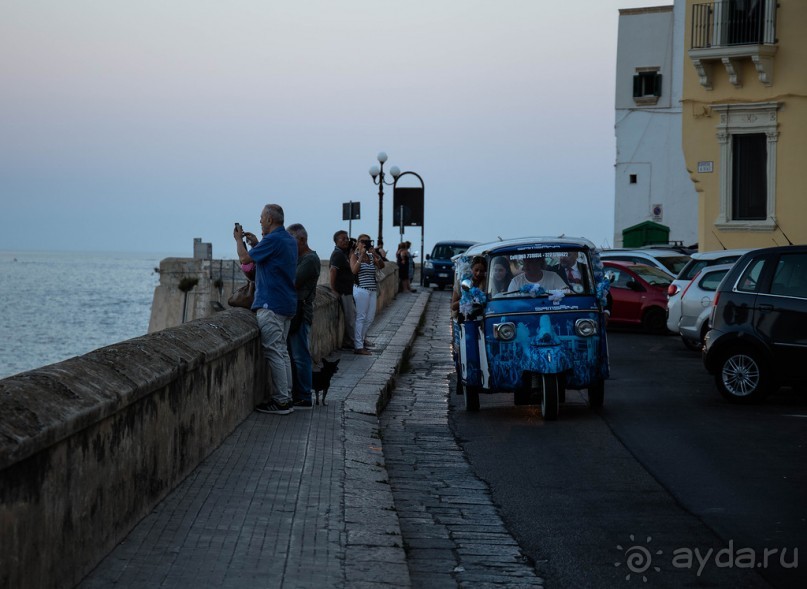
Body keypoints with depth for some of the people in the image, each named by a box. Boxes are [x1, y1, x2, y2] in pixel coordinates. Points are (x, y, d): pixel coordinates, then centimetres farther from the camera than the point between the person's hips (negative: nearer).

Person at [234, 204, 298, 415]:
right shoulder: (289, 240, 15)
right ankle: (286, 397, 16)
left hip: (271, 305, -10)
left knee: (273, 352, -7)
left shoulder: (273, 240, -15)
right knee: (282, 351, 14)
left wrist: (239, 239, 6)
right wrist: (256, 244, 20)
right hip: (287, 304, 10)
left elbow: (245, 258, -10)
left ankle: (281, 401, -8)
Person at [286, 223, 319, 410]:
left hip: (300, 313, -10)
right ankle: (297, 395, 18)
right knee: (295, 356, 12)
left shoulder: (310, 259, -12)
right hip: (293, 312, 10)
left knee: (300, 357, -8)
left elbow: (292, 282, -19)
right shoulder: (298, 257, 19)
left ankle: (304, 399, -5)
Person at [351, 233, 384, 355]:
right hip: (361, 289, -7)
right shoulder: (355, 256, -2)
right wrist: (361, 255, -19)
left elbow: (382, 266, -1)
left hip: (372, 290, 7)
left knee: (369, 318, 10)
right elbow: (354, 270, -18)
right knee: (361, 317, -7)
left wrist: (374, 254, -13)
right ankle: (358, 346, -5)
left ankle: (360, 341, 23)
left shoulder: (371, 257, 13)